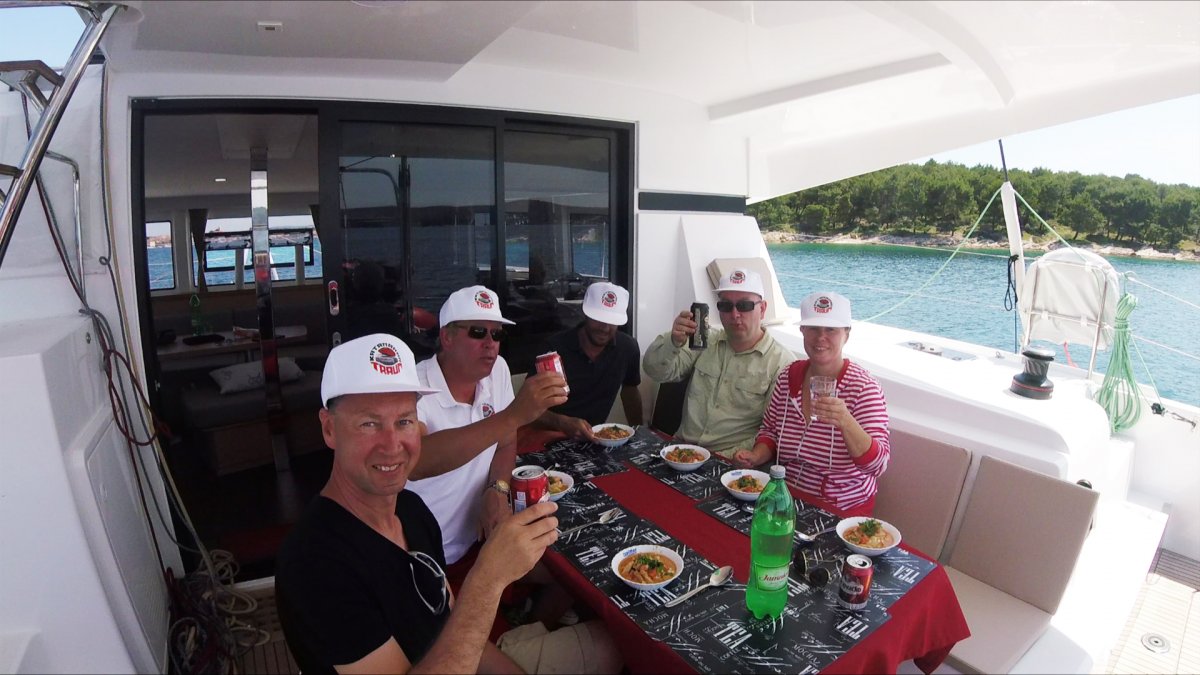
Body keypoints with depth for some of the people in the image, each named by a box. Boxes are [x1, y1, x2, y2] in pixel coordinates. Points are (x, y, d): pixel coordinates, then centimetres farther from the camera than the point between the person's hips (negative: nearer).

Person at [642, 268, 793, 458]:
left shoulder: (781, 362, -5)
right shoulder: (706, 342, 10)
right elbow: (656, 371, 2)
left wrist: (728, 456, -17)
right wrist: (674, 341, -16)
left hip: (729, 462, -4)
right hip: (681, 449, 4)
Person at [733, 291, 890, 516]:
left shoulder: (863, 388, -12)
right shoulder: (788, 377, 1)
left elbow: (877, 465, -20)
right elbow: (770, 430, 14)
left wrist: (846, 422, -36)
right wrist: (755, 456, -6)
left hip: (840, 511, -4)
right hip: (786, 498, 5)